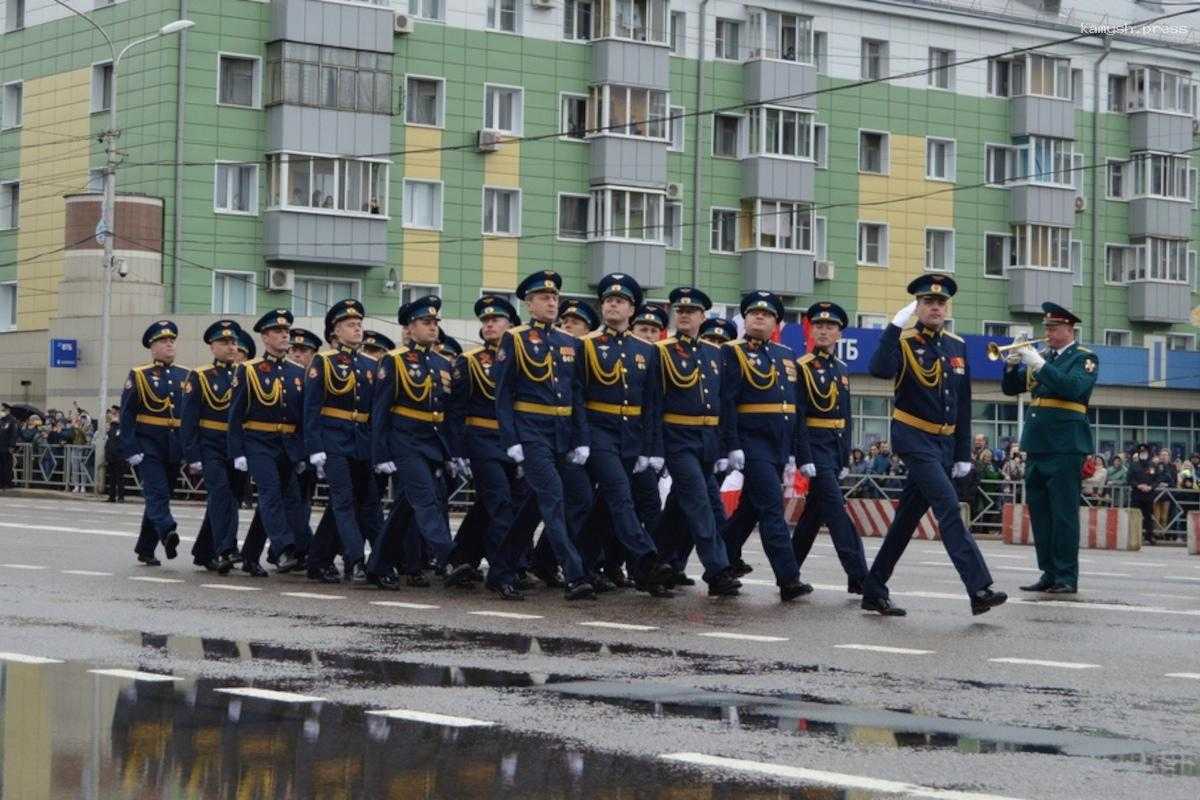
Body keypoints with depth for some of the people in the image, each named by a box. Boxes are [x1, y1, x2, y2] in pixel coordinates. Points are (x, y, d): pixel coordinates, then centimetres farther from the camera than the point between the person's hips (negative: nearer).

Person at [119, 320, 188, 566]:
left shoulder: (185, 376, 12)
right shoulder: (138, 376, 1)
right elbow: (127, 415, -5)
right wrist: (130, 449, -13)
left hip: (174, 449, 4)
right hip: (148, 444, -4)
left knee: (160, 495, 8)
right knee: (157, 491, -19)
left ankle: (145, 548, 16)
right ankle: (168, 532, -37)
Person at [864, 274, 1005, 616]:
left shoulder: (957, 346, 12)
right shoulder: (904, 343, -6)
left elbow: (963, 405, 14)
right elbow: (880, 370, -29)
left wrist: (963, 454, 12)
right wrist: (896, 325, -27)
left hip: (944, 444, 7)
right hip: (915, 439, -6)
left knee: (908, 517, 10)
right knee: (949, 508, -17)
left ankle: (875, 592, 18)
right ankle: (979, 590, -23)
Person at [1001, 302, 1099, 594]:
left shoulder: (1084, 359, -1)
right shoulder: (1042, 356, 16)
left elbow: (1073, 387, -19)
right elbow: (1010, 389, 18)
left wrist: (1039, 364, -20)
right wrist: (1012, 366, -2)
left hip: (1065, 447, -7)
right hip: (1037, 445, 7)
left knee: (1064, 513, -6)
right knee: (1039, 512, 7)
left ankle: (1067, 577, -4)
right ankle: (1049, 573, 13)